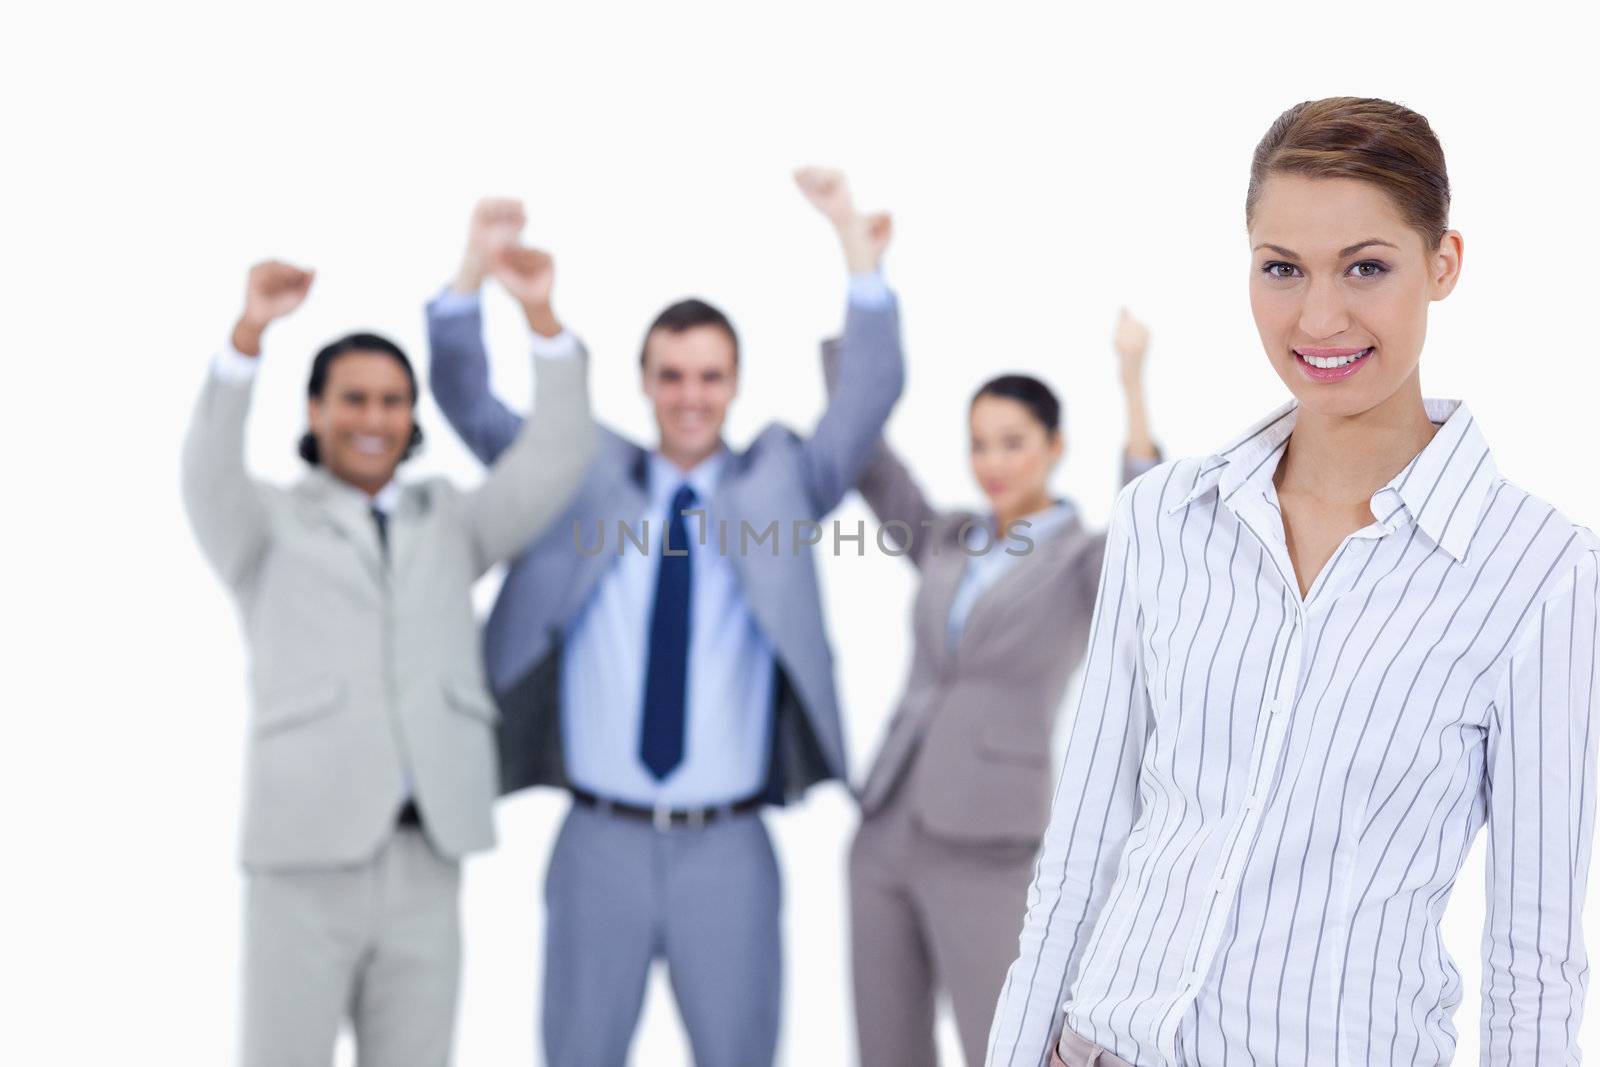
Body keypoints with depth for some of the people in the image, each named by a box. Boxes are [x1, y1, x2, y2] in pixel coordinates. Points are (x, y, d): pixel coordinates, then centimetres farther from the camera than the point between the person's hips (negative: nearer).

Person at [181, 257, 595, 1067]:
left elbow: (552, 468, 2)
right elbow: (209, 476, -15)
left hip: (425, 863, 3)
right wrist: (248, 334, -32)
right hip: (307, 860, -3)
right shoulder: (268, 525, 8)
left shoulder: (449, 523, 17)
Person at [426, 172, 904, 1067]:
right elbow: (467, 402, 3)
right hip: (600, 841, 0)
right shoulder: (586, 479, 7)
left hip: (729, 850, 0)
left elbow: (874, 392, -5)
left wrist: (858, 249, -15)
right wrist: (474, 270, -11)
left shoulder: (778, 485, 6)